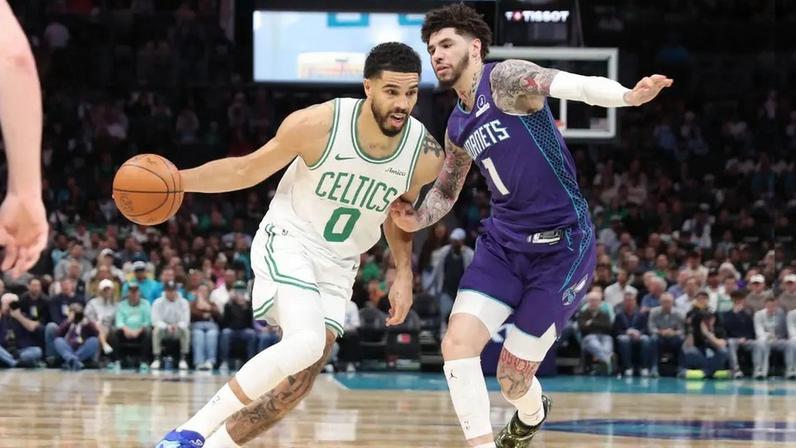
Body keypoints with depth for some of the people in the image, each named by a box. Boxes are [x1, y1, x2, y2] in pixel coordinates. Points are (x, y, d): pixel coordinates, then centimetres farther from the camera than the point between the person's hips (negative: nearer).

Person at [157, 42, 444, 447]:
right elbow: (248, 170, -8)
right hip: (287, 241, -5)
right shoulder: (318, 124, -23)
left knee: (297, 383, -3)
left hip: (338, 266, 5)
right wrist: (178, 179, -20)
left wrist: (404, 273, 1)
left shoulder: (426, 156, -13)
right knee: (306, 342, -29)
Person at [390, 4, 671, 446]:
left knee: (512, 379, -1)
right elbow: (446, 188, 28)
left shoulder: (505, 79, -11)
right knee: (457, 344, -13)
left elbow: (573, 85, -28)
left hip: (561, 245, -7)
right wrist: (417, 219, 5)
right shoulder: (458, 127, 13)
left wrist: (627, 96, -49)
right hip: (503, 243, 7)